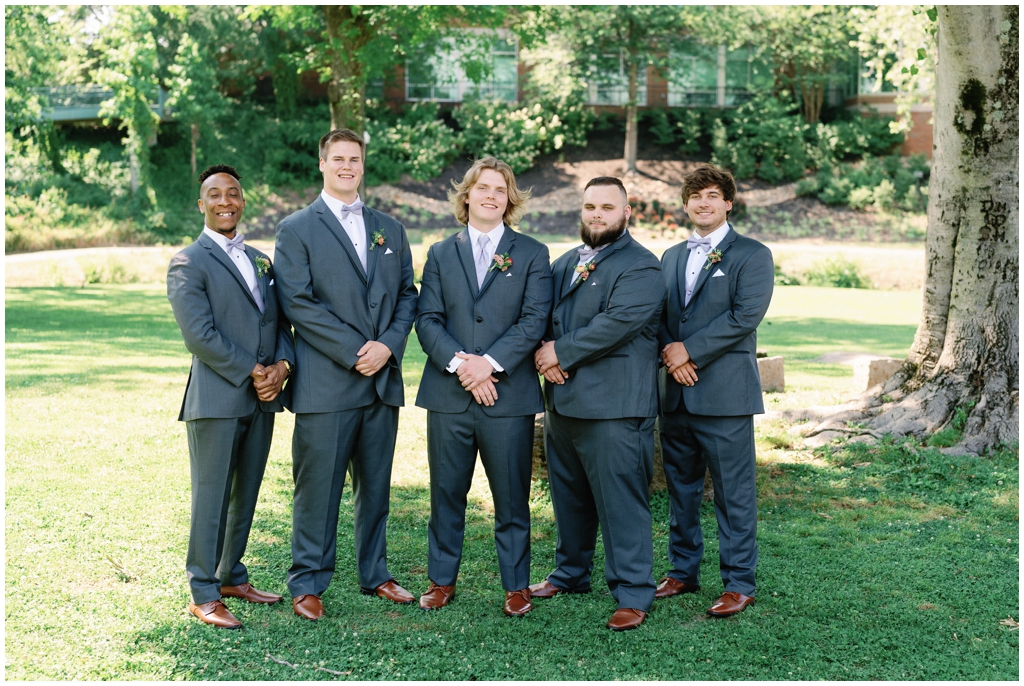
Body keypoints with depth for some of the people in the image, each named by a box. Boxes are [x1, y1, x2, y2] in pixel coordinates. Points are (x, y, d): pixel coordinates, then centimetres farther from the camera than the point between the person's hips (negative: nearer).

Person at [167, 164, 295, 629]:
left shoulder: (260, 260, 17)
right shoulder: (188, 263, -5)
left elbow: (280, 322, 14)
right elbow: (199, 336, -14)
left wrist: (281, 365, -6)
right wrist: (251, 373, -14)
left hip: (262, 398, 7)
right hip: (216, 399, -6)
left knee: (245, 495, 14)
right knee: (211, 499, -1)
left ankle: (231, 577, 28)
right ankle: (203, 595, 8)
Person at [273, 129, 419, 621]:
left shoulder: (389, 230, 15)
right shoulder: (296, 229, 0)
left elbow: (407, 295, 12)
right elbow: (298, 303, -8)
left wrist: (388, 345, -7)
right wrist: (353, 352, -14)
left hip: (383, 378, 5)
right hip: (325, 382, -4)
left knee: (376, 486, 12)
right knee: (317, 488, 0)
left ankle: (375, 574, 25)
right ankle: (307, 584, 11)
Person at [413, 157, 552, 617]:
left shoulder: (532, 254, 6)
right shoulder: (441, 254, 12)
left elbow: (534, 321, -4)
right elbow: (427, 319, 3)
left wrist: (489, 363, -15)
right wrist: (458, 363, -13)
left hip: (509, 394, -2)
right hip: (448, 394, 2)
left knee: (512, 497, 4)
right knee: (446, 493, 9)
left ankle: (516, 586, 16)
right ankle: (442, 580, 21)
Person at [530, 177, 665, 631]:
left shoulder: (641, 267, -7)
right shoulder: (564, 264, 18)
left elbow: (617, 324, -19)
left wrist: (562, 352, -14)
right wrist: (545, 357, -5)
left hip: (613, 407, -8)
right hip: (562, 401, 8)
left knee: (621, 502, -5)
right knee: (569, 497, 18)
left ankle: (632, 594, 3)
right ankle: (570, 574, 33)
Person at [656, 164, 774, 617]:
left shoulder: (751, 255, -1)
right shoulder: (671, 257, 18)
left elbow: (746, 315, -13)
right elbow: (658, 315, 13)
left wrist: (690, 350, -14)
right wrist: (668, 352, -8)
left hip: (725, 391, -6)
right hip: (676, 392, 6)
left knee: (734, 493, -1)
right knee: (680, 487, 13)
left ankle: (739, 584, 7)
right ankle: (683, 571, 25)